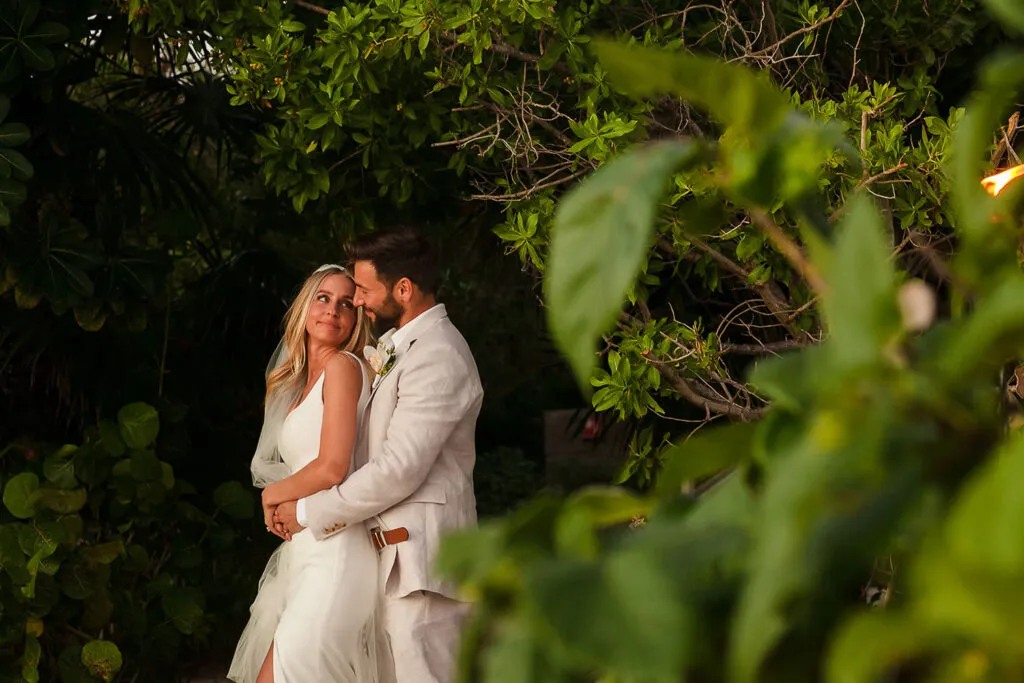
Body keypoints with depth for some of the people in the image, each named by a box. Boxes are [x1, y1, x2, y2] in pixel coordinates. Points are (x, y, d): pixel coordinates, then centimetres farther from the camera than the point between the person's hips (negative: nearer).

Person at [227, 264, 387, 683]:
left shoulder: (343, 367, -6)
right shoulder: (303, 382, 20)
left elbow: (332, 468, -15)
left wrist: (274, 495, 1)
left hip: (333, 553, -8)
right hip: (303, 551, 8)